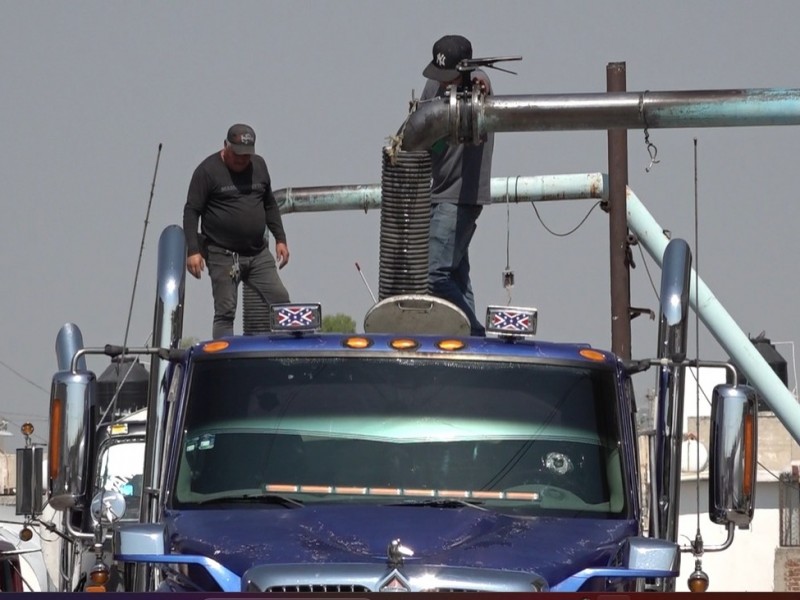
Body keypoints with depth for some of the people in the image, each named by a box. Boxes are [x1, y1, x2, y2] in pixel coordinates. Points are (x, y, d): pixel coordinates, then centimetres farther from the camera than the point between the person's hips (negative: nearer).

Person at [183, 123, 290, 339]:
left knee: (281, 301, -2)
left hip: (258, 254, 5)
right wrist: (193, 250, -17)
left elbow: (270, 206, 21)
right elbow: (191, 212, -9)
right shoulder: (208, 171, -7)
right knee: (225, 312, -6)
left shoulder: (259, 166, 11)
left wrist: (280, 239, 15)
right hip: (223, 256, -5)